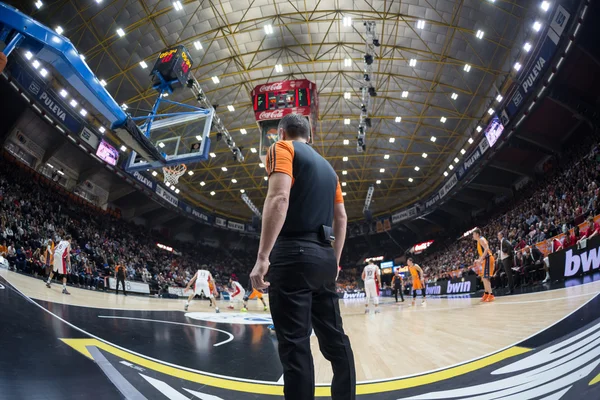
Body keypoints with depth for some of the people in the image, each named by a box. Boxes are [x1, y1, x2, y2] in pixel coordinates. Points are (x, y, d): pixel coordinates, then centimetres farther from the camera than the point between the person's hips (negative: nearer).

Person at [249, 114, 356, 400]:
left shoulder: (282, 149, 1)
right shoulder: (326, 165, 23)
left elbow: (279, 197, -17)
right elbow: (341, 218, 20)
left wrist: (262, 256, -20)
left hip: (294, 253, -8)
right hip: (324, 255, 8)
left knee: (294, 344, -3)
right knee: (334, 338, 15)